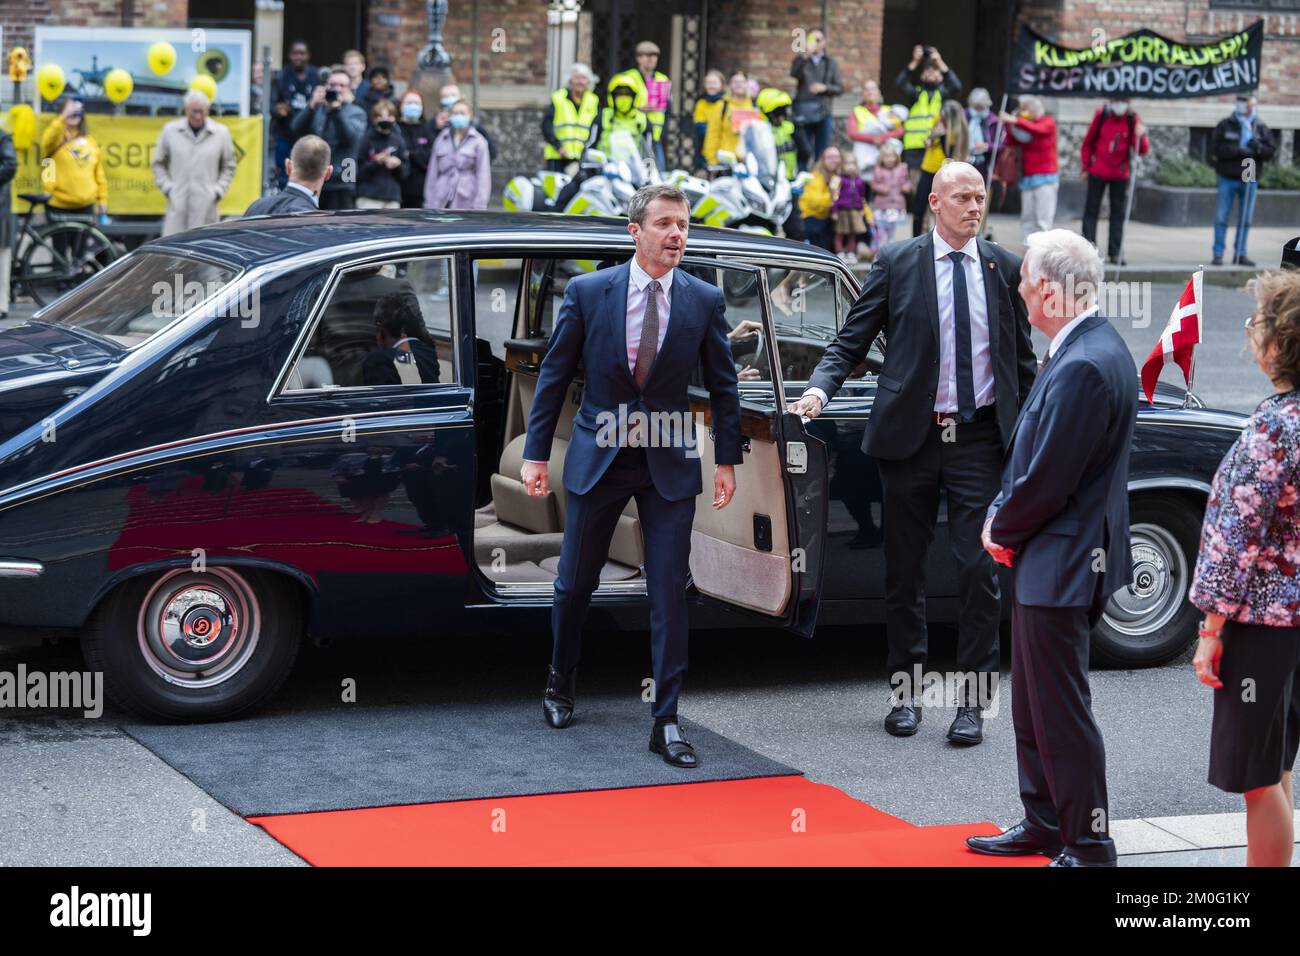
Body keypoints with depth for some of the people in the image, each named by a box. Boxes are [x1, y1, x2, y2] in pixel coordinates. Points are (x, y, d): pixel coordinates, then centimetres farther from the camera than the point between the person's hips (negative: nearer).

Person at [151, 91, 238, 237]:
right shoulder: (170, 131, 6)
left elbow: (228, 167, 15)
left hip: (206, 206, 0)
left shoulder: (221, 133, 6)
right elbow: (158, 163, 15)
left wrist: (218, 190, 2)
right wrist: (166, 187, 3)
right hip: (177, 203, 0)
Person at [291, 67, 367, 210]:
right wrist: (312, 106, -17)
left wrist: (337, 110, -20)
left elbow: (352, 137, -12)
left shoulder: (356, 113, 7)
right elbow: (297, 129, -2)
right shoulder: (316, 109, 16)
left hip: (340, 183, -3)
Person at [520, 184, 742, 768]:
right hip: (598, 458, 0)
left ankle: (666, 722, 4)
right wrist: (536, 453, -1)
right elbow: (554, 375, 1)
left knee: (669, 594, -2)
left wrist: (727, 460, 5)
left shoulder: (705, 300, -2)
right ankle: (560, 687, 35)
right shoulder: (586, 292, -5)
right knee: (574, 586, 10)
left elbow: (722, 384, 6)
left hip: (670, 464, 0)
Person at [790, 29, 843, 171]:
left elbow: (840, 88, 7)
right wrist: (806, 54, -26)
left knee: (822, 154, 5)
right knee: (803, 153, -1)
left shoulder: (830, 63, 10)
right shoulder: (802, 60, 5)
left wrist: (825, 87, -11)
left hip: (823, 112, 2)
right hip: (803, 113, -2)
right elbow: (794, 73, -18)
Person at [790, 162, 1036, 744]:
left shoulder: (1004, 269, 6)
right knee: (904, 571, 8)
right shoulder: (896, 263, 0)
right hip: (911, 436, -1)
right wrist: (820, 388, -18)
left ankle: (972, 701, 7)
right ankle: (906, 690, 21)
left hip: (980, 440, 1)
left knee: (980, 571, -2)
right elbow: (852, 341, 0)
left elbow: (1022, 359, 12)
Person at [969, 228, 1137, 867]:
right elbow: (1031, 450, 14)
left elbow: (1049, 479, -22)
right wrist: (1003, 518, 3)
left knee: (1061, 712, -1)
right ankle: (1043, 825, 32)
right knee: (1032, 706, 20)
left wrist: (1003, 530, -6)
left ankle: (1088, 845, 8)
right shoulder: (1082, 349, 8)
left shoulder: (1085, 367, -24)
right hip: (1043, 559, 11)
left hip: (1061, 566, -11)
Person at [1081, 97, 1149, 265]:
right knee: (1091, 210, 2)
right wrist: (1086, 166, 10)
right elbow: (1088, 141, 6)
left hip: (1120, 174, 0)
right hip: (1098, 172, 0)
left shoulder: (1133, 119, -7)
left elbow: (1143, 151, -12)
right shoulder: (1101, 114, -6)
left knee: (1118, 213, 6)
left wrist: (1141, 136, -32)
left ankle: (1114, 253, 12)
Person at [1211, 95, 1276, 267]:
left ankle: (1240, 254, 16)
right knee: (1221, 217, -1)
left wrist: (1259, 148, -18)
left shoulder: (1261, 128, 6)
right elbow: (1216, 148, -9)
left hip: (1250, 180, 2)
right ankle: (1218, 253, 6)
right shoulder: (1225, 125, 0)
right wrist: (1238, 151, -19)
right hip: (1228, 178, -2)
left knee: (1246, 219, 7)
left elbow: (1271, 151, 3)